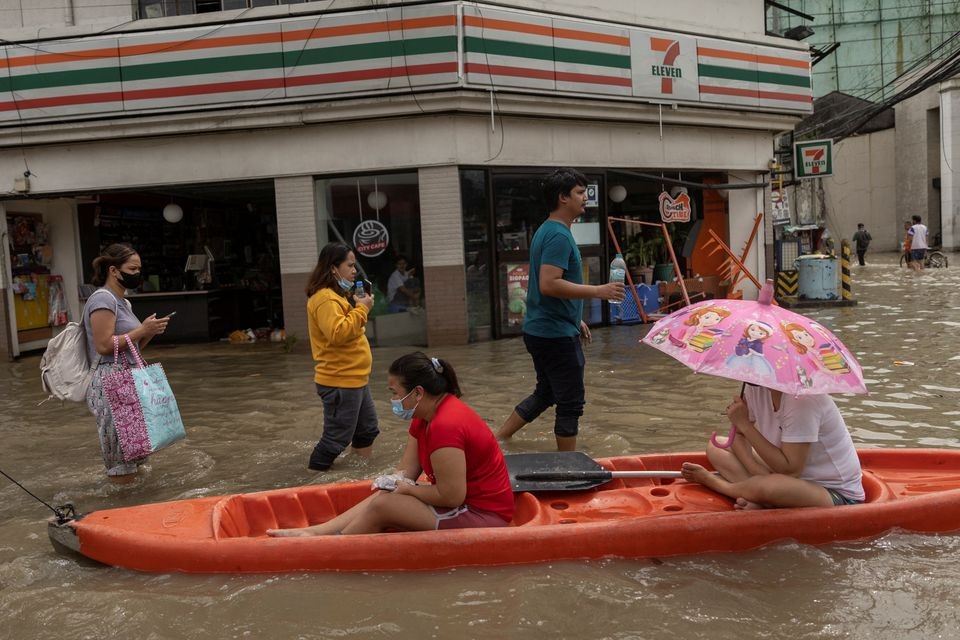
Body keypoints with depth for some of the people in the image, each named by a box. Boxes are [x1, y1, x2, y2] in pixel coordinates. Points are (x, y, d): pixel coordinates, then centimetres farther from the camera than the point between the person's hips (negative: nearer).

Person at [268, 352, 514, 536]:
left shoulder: (445, 426, -26)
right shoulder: (425, 416, 6)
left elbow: (451, 496, -26)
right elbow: (407, 470, 6)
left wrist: (407, 489, -11)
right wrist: (394, 483, -16)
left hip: (483, 516, -10)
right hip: (468, 500, 10)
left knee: (383, 506, -13)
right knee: (384, 495, 5)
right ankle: (314, 532, 4)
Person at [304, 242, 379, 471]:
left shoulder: (338, 295, 15)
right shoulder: (324, 298, -19)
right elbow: (337, 333, -31)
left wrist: (360, 305, 9)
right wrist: (361, 309, -23)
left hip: (355, 378, 11)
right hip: (340, 381, -11)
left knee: (367, 429, 19)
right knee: (337, 436, -3)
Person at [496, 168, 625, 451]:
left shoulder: (547, 231, 14)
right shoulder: (559, 235, -18)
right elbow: (549, 285, -29)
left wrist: (576, 319, 23)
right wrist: (598, 291, -24)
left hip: (540, 330, 10)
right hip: (556, 334, -10)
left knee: (545, 393, 21)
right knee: (571, 404, 1)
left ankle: (497, 439, 25)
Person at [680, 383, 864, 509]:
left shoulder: (802, 398, -29)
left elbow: (790, 469, -30)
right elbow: (739, 436, 1)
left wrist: (745, 424, -28)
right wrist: (762, 475, -19)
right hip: (795, 477, 8)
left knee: (766, 487, -37)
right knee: (715, 448, 0)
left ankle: (713, 481, -4)